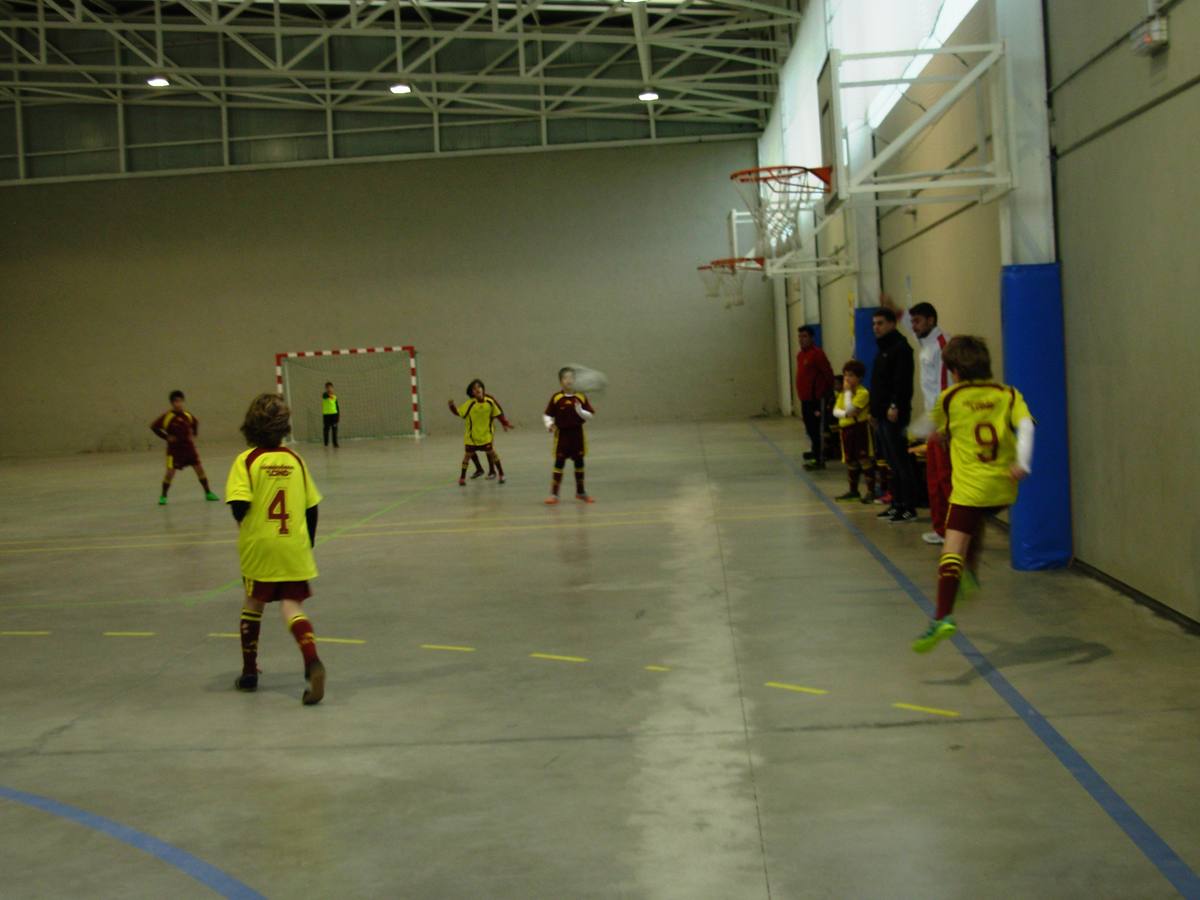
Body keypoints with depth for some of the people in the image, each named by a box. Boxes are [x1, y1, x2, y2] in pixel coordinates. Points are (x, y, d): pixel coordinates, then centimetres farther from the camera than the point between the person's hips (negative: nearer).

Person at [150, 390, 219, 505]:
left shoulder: (187, 415, 0)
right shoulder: (167, 416, -12)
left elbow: (196, 422, 21)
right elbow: (153, 426, -8)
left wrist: (194, 434, 10)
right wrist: (166, 437, -12)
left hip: (189, 447, 4)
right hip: (174, 449, -4)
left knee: (199, 468, 4)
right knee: (170, 472, -9)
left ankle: (208, 493, 16)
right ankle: (163, 496, 8)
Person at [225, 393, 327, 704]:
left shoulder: (246, 461, -6)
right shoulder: (294, 460, 4)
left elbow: (238, 505, -16)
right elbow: (312, 507, 6)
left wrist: (245, 526, 6)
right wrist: (308, 543, 17)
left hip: (259, 546, -1)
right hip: (295, 548, 1)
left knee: (254, 604, 17)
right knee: (292, 606, 0)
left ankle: (249, 671, 28)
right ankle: (312, 661, -25)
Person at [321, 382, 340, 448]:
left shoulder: (334, 396, 9)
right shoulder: (325, 395, -2)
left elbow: (337, 407, 13)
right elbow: (325, 396, -28)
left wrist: (338, 415, 10)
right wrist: (329, 395, -49)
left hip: (334, 414, 3)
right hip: (326, 414, -3)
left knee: (334, 430, 1)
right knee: (326, 430, 2)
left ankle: (335, 443, 6)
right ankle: (326, 443, 11)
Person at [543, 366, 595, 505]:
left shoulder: (581, 397, -2)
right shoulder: (556, 398, -7)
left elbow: (590, 415, -1)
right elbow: (547, 415, -4)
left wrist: (581, 411, -20)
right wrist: (549, 424, -23)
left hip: (577, 434, 2)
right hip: (562, 434, -2)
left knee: (579, 463, 10)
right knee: (559, 463, -2)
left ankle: (580, 492, 25)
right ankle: (554, 493, 3)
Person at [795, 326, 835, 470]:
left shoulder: (817, 353, -13)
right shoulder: (800, 355, 14)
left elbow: (828, 373, -15)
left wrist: (827, 392, -10)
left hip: (816, 399, -9)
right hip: (805, 399, 9)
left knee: (817, 430, -6)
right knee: (810, 429, 16)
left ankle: (819, 459, -3)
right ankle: (816, 453, 29)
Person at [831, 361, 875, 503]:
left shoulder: (863, 392, -13)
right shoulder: (843, 394, 12)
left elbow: (850, 410, -21)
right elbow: (835, 411, 3)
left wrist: (848, 391, -14)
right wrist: (845, 414, -19)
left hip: (860, 428, -8)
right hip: (846, 429, 8)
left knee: (865, 460, -6)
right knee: (850, 461, 14)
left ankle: (871, 491, -3)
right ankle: (853, 490, 24)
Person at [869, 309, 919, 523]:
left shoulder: (900, 347, -10)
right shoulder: (882, 349, 20)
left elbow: (903, 381, -19)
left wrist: (895, 406, -25)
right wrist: (874, 410, 21)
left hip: (894, 415, -10)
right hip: (882, 416, 10)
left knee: (901, 462, -7)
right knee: (892, 463, 12)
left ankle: (909, 508, -5)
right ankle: (897, 504, 17)